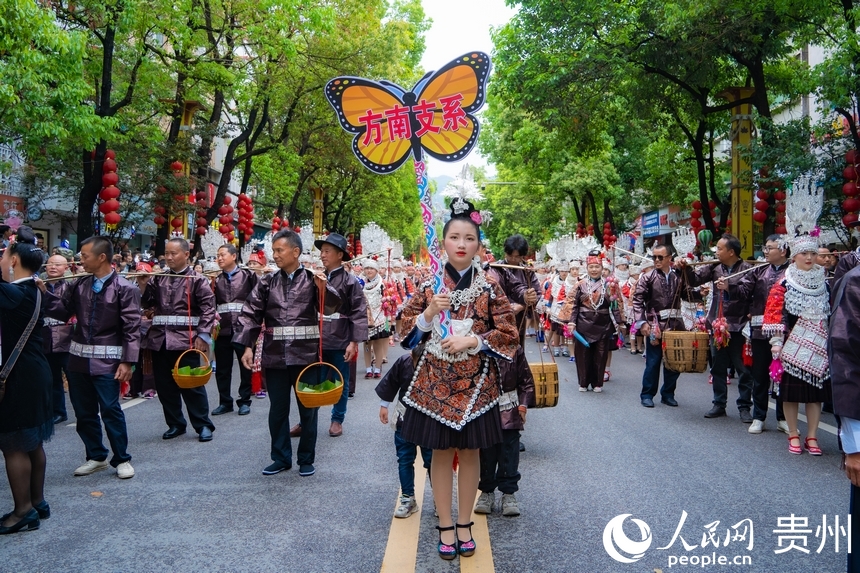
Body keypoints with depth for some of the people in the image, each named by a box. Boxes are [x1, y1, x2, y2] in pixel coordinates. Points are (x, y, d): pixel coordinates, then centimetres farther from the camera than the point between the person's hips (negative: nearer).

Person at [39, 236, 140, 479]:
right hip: (79, 357, 6)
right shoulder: (79, 285, 6)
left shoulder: (125, 289, -10)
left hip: (107, 359, -6)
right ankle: (96, 456, 29)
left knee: (110, 410, -1)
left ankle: (122, 459, 15)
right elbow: (63, 311, 10)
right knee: (84, 411, 13)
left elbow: (132, 328, -12)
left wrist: (127, 362, -16)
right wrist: (44, 293, -5)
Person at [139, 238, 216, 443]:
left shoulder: (197, 280, -3)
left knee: (191, 384, 0)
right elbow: (147, 304, 13)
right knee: (164, 385, 11)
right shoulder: (158, 278, 12)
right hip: (160, 338, 5)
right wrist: (143, 286, -4)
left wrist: (203, 335, -15)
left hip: (185, 339, -5)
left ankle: (203, 425, 10)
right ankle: (175, 424, 24)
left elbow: (208, 309, -8)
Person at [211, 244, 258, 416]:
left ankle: (244, 401, 17)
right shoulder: (216, 279, 14)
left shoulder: (248, 275, 1)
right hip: (223, 329, 4)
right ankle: (225, 401, 20)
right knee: (222, 368, 9)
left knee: (246, 366, 5)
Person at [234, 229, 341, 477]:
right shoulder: (268, 282, 5)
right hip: (275, 355, 2)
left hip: (305, 354, -2)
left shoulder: (312, 279, -1)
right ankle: (281, 457, 26)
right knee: (277, 409, 11)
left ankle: (307, 459, 22)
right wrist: (247, 346, -4)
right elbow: (251, 314, 3)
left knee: (308, 409, 8)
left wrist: (324, 290, -29)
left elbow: (330, 308, -10)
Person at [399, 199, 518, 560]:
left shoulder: (490, 288, -1)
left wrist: (472, 340, -15)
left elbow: (509, 335, -3)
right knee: (441, 453, 7)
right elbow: (408, 332, 4)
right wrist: (428, 313, -14)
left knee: (470, 452, 9)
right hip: (435, 381, 0)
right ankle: (445, 526, 21)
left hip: (475, 383, 0)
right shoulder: (429, 286, 1)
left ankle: (465, 523, 25)